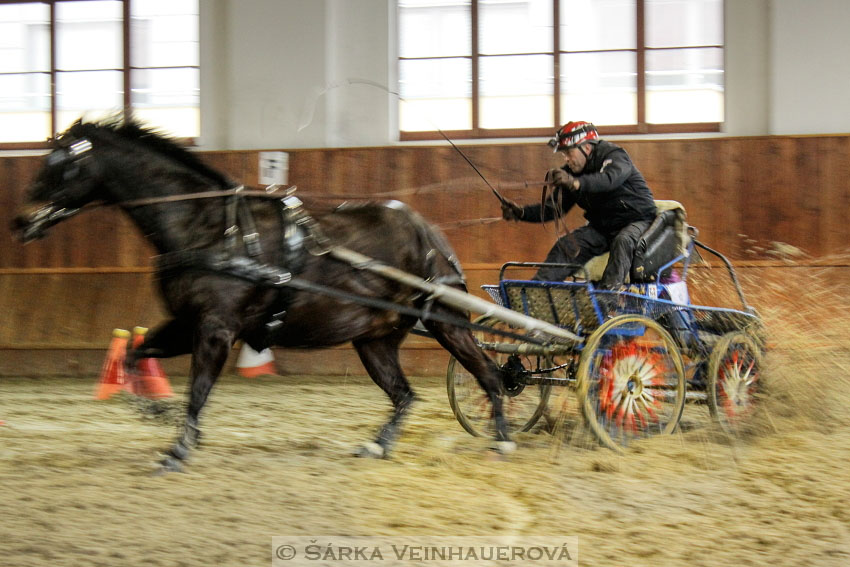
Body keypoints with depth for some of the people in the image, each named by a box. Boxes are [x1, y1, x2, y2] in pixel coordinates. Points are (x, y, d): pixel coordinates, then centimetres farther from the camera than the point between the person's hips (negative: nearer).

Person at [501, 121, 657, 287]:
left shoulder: (615, 156, -15)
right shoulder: (571, 173, 6)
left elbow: (609, 179, -38)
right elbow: (554, 208, 8)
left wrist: (575, 183, -56)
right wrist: (521, 213, -9)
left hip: (637, 220, -6)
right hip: (601, 227, 6)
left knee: (622, 242, -37)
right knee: (566, 245, -13)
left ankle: (610, 287, -50)